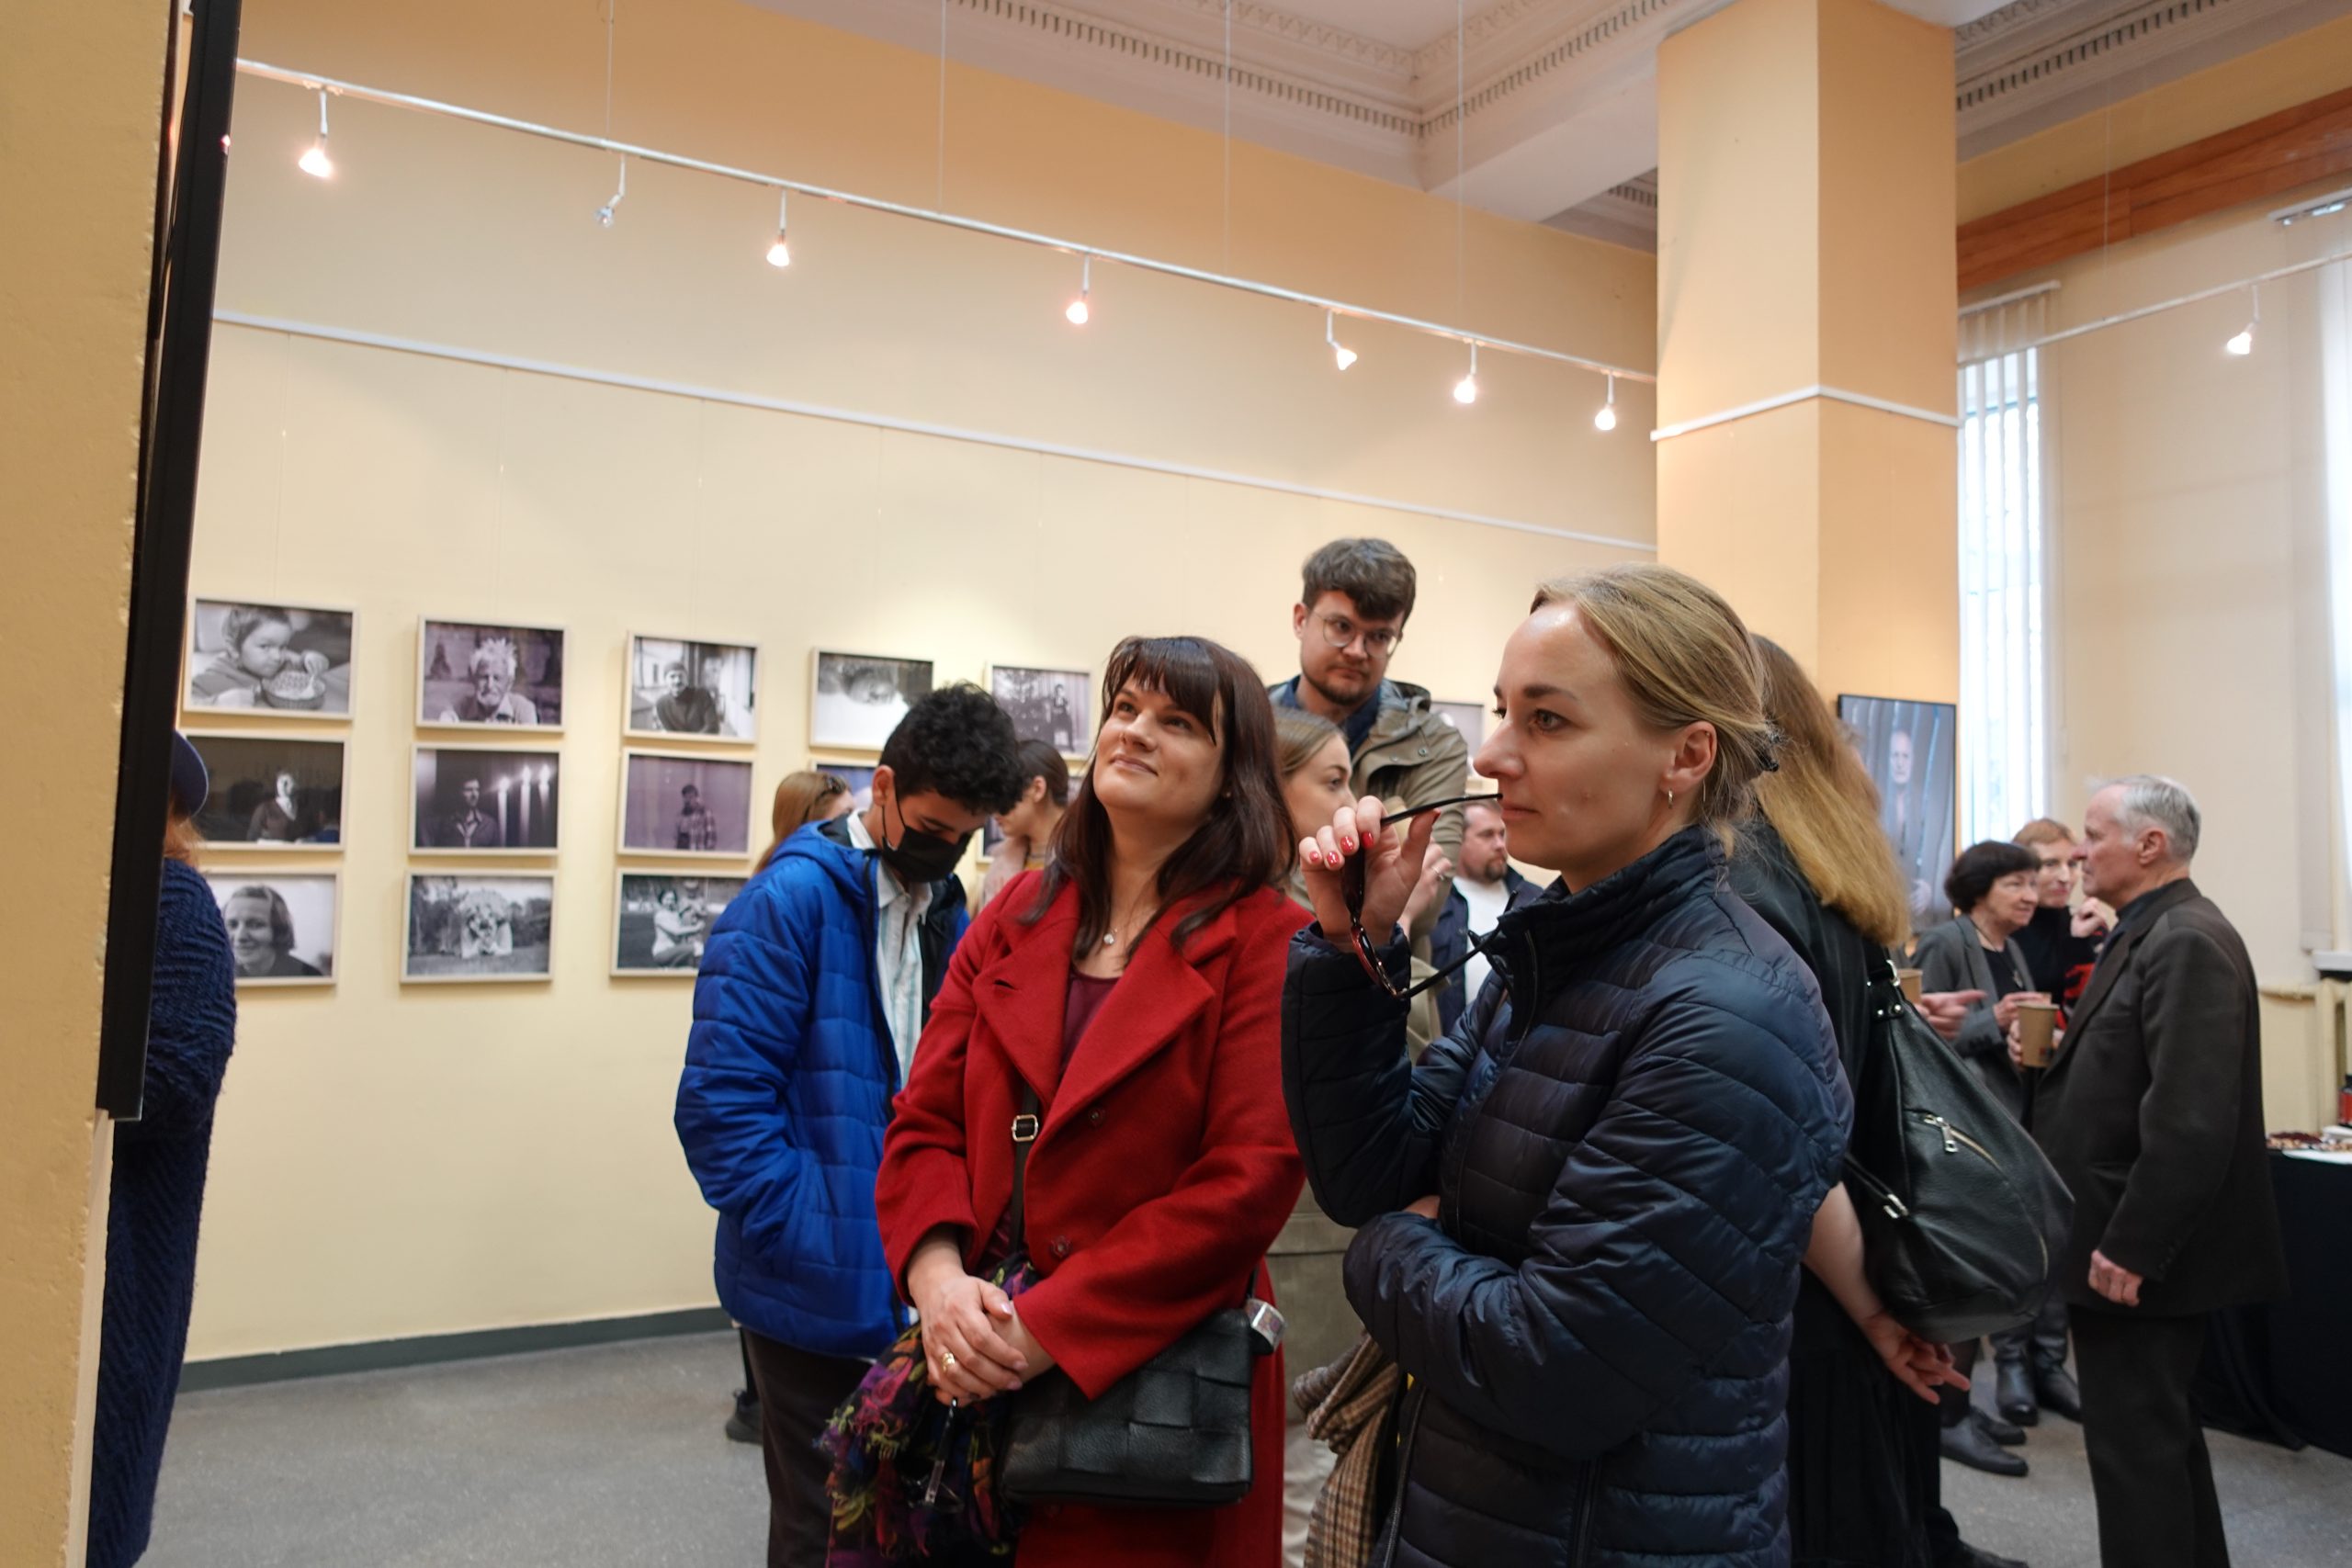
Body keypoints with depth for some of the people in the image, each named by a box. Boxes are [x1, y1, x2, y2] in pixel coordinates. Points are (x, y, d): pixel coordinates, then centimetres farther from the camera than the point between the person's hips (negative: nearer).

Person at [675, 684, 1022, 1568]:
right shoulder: (787, 904, -14)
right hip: (824, 1296, -6)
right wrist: (818, 1246, -19)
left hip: (917, 1291, 6)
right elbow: (720, 1104, -18)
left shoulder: (949, 912, 7)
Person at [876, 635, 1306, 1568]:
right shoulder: (1017, 917, 7)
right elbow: (924, 1123, 5)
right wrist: (936, 1272, -14)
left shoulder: (1266, 942, -9)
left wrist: (1050, 1327, -20)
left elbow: (1251, 1179, -17)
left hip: (1152, 1379, -4)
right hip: (978, 1372, 5)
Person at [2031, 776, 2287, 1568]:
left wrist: (2129, 1248, -23)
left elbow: (2191, 1122, -25)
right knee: (2161, 1428, 21)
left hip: (2138, 1250, -10)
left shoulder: (2187, 942, -19)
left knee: (2134, 1440, -1)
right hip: (2129, 1240, 10)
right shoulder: (2149, 934, 13)